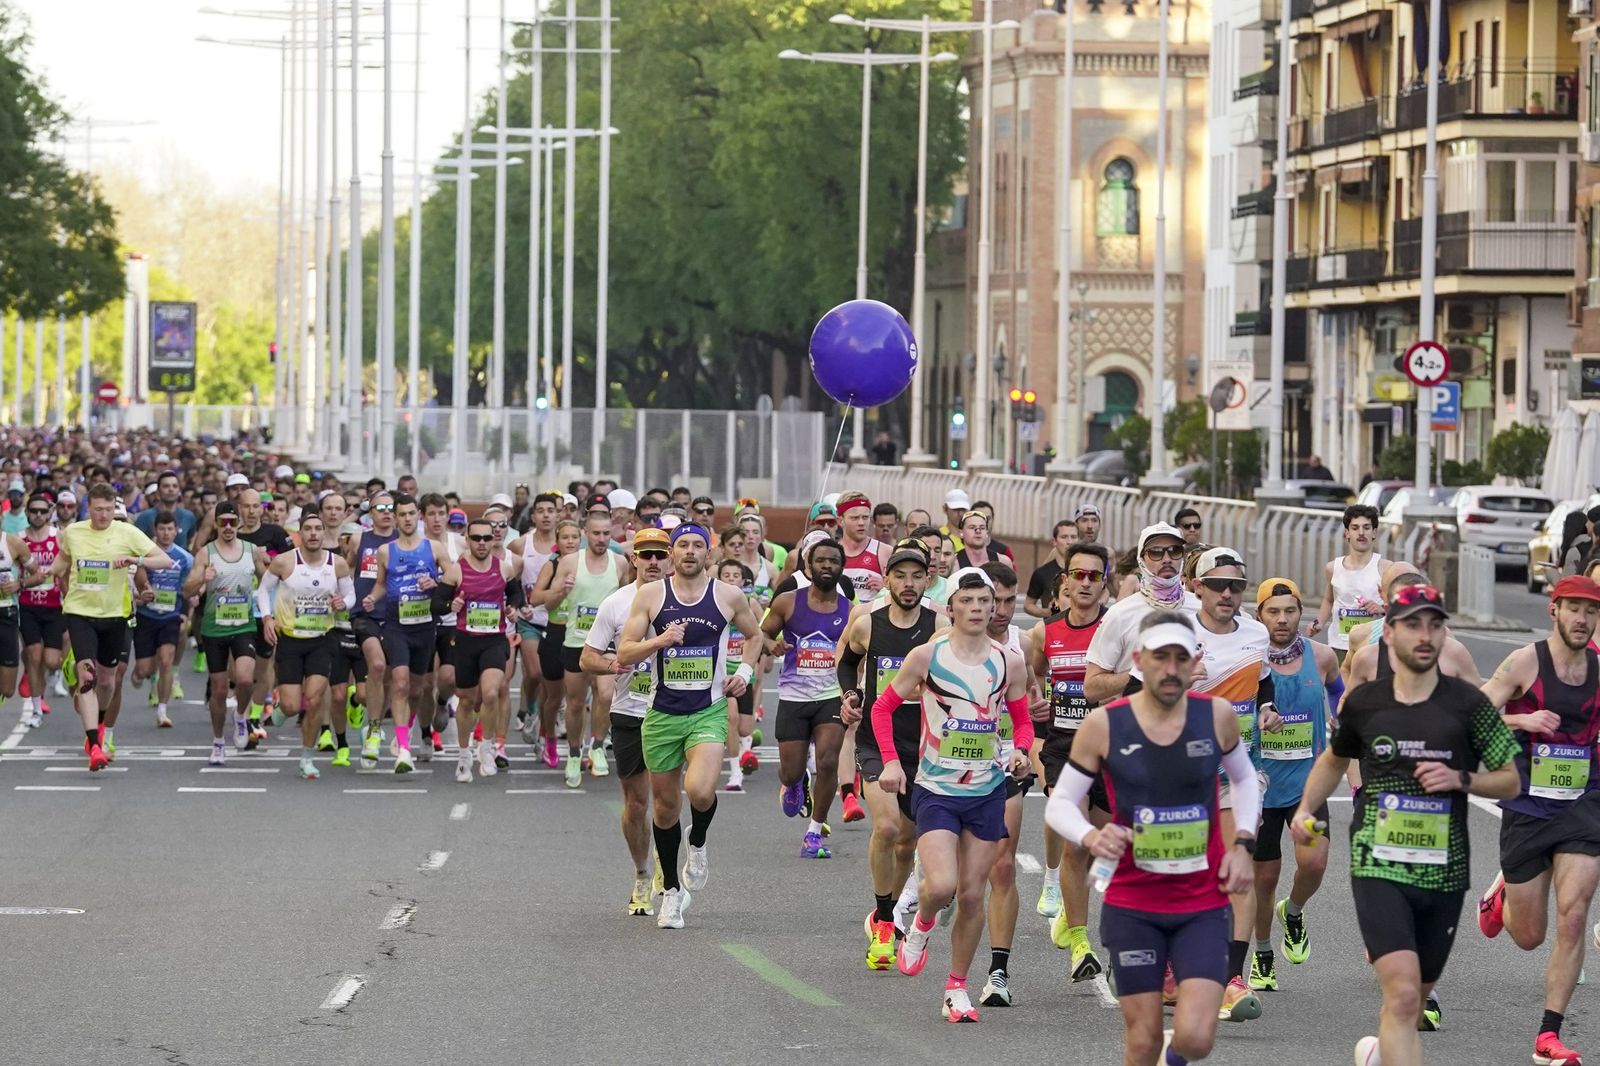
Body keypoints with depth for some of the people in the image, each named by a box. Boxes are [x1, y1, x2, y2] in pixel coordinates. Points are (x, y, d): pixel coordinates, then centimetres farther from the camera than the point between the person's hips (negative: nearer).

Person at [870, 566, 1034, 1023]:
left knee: (972, 895, 5)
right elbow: (884, 706, 2)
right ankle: (921, 925, 17)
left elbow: (1022, 719, 14)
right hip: (935, 791, -3)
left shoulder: (1009, 662, 0)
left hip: (988, 792, 3)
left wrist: (1021, 750, -7)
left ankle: (957, 989, 20)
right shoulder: (927, 656, -7)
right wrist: (890, 761, -9)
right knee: (941, 885, -19)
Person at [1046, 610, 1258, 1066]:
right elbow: (1059, 803, 0)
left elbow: (1244, 777, 18)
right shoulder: (1103, 725, -8)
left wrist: (1243, 843, 3)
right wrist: (1091, 837, -21)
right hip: (1132, 905, -1)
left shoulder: (1217, 715, -3)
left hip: (1203, 907, 1)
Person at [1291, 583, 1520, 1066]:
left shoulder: (1468, 704, -2)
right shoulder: (1363, 702, 2)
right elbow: (1334, 759, 23)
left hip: (1444, 873, 2)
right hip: (1379, 868, -1)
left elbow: (1509, 781, 4)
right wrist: (1305, 808, 11)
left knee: (1414, 999, 16)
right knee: (1403, 992, -20)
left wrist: (1460, 779, -13)